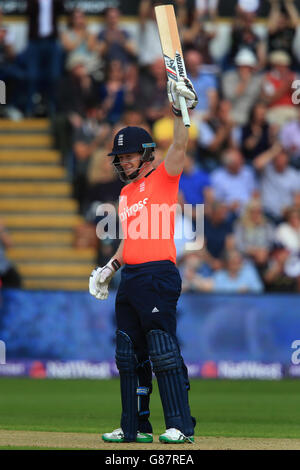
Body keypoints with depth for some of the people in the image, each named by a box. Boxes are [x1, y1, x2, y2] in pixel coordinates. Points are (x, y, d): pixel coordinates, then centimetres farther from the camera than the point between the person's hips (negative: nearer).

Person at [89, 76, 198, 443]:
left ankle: (180, 425, -14)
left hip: (158, 275, -9)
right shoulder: (126, 194, 20)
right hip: (129, 276, 9)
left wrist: (179, 111, -31)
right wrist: (111, 268, 20)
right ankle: (134, 427, 15)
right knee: (129, 354, 9)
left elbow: (179, 146, -18)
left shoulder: (163, 178, -1)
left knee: (163, 350, -13)